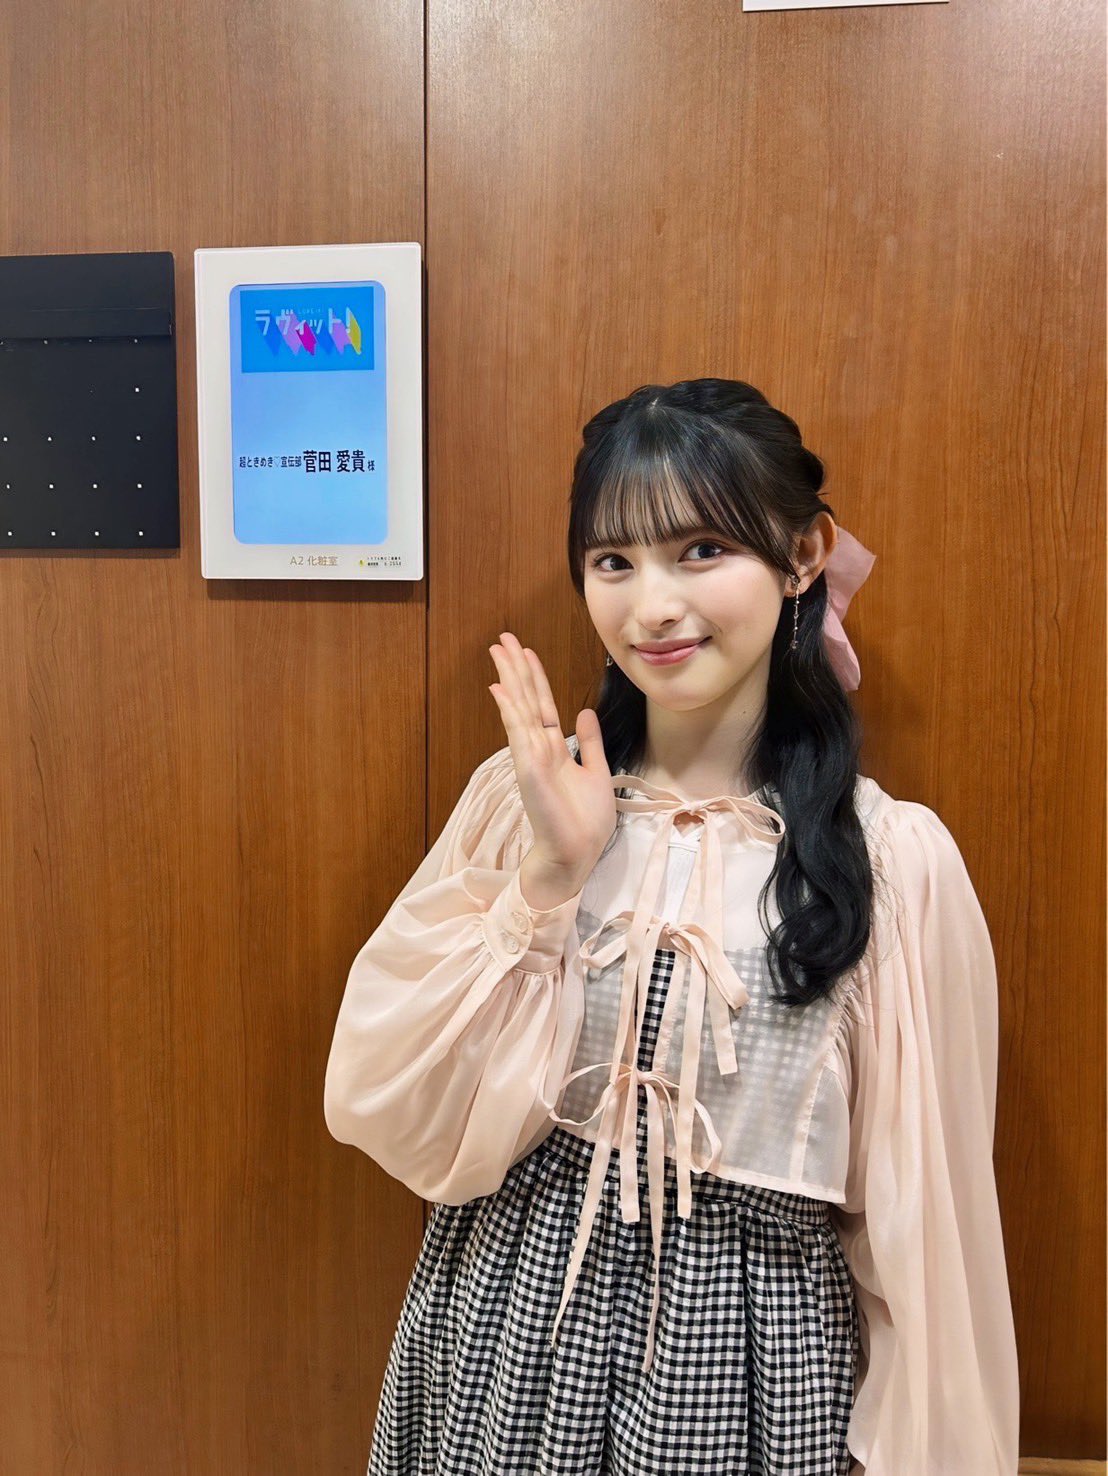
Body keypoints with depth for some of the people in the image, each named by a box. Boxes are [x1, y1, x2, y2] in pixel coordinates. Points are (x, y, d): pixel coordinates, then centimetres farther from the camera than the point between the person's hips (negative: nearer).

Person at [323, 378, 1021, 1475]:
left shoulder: (893, 858, -14)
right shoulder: (522, 796, -8)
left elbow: (921, 1218, -6)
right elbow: (399, 1114, -10)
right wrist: (548, 877, -19)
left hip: (745, 1347, -2)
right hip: (512, 1319, 2)